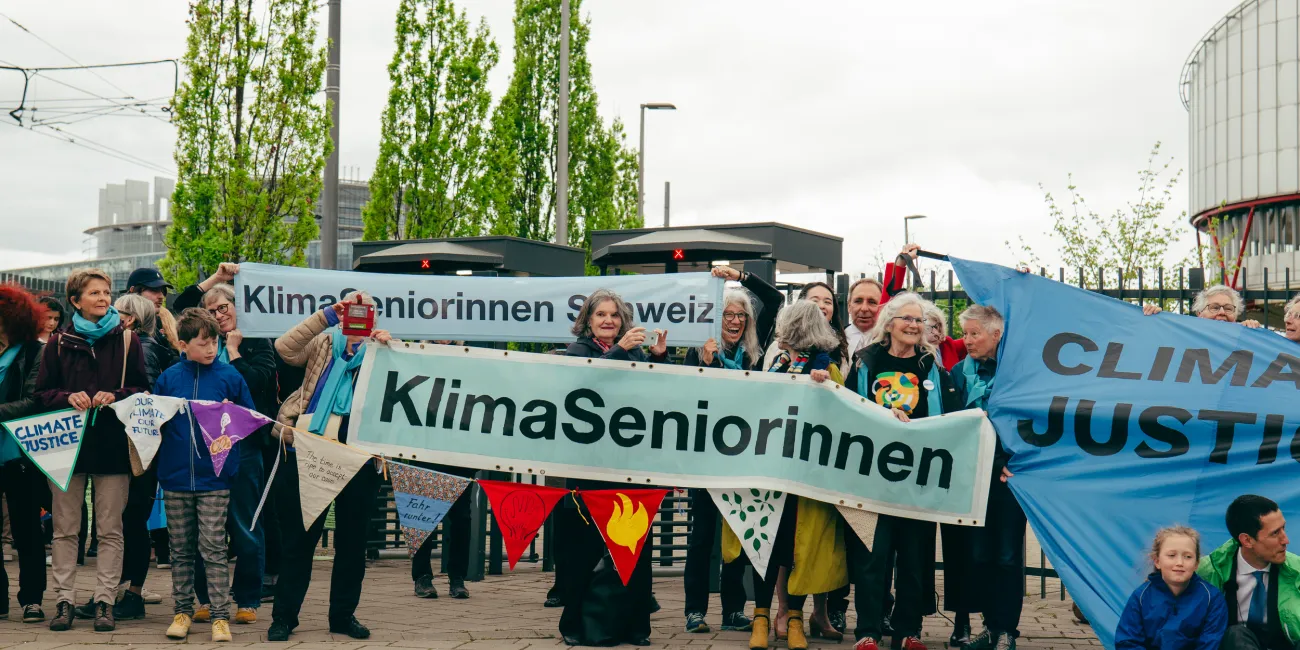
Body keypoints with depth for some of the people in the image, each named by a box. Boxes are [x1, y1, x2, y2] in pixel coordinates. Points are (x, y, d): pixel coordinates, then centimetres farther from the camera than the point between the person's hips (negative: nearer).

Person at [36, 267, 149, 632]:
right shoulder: (59, 343, 7)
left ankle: (105, 601, 7)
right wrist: (68, 397, -11)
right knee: (65, 529, 4)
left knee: (110, 530, 2)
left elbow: (143, 390, 6)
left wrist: (115, 397, -13)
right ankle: (64, 600, 10)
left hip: (113, 444, -1)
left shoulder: (127, 340, 5)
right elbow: (42, 393, 8)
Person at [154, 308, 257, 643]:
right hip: (175, 477, 2)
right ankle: (183, 610, 21)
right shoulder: (169, 378, 4)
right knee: (181, 550, 11)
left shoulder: (229, 375, 0)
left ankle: (221, 615, 3)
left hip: (214, 477, -2)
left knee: (213, 548, -3)